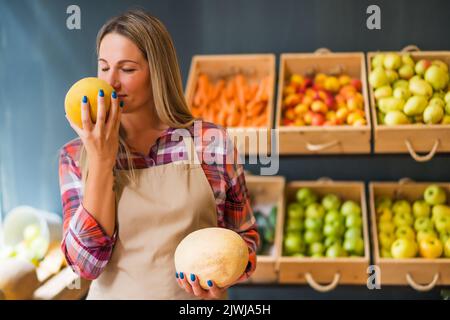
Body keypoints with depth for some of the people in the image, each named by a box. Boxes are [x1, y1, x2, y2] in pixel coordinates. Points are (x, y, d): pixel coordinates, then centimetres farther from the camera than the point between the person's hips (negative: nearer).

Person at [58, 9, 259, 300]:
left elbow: (244, 234, 1)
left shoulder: (213, 143, -10)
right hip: (116, 293, 1)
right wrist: (101, 160, -21)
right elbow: (87, 262, -17)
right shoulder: (76, 155, -7)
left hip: (197, 297, 0)